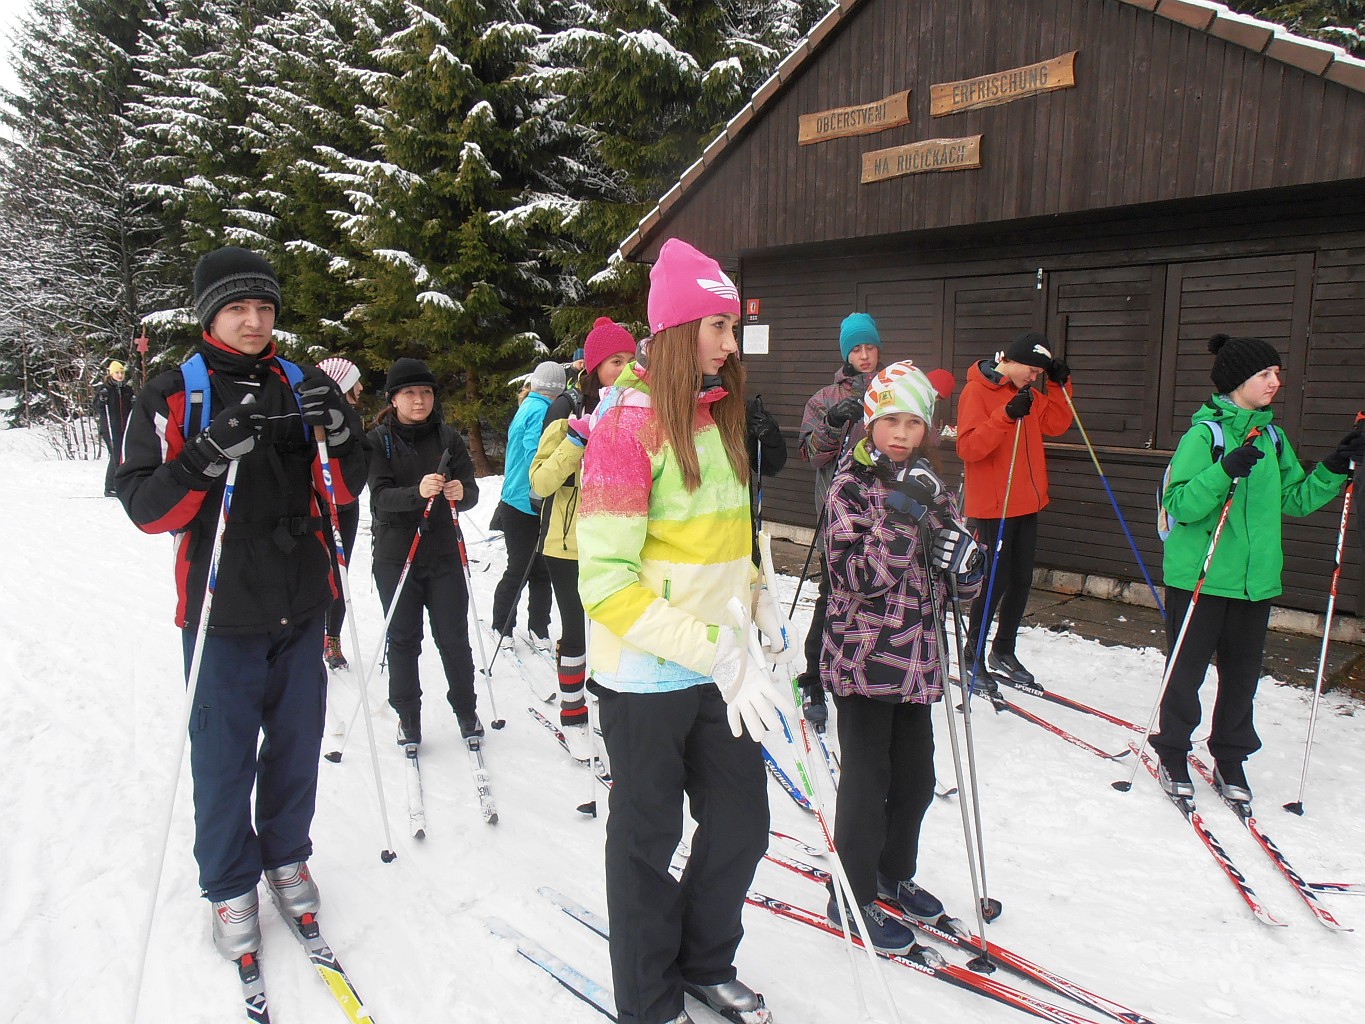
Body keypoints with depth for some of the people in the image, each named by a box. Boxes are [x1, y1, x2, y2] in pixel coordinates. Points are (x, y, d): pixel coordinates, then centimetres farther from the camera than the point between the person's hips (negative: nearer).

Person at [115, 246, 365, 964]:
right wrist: (210, 453, -26)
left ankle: (286, 857, 35)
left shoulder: (297, 386, 6)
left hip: (302, 606, 3)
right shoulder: (174, 394, -3)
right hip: (224, 609, -3)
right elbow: (144, 507, -10)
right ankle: (230, 886, 26)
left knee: (297, 741, 14)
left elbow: (344, 490, 6)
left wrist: (337, 431, -14)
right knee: (224, 753, 6)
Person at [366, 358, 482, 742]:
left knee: (454, 637, 5)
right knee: (403, 638, 7)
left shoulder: (448, 437, 4)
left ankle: (466, 710, 23)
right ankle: (407, 717, 23)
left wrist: (461, 492, -25)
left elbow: (471, 492, -1)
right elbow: (380, 497, -14)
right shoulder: (379, 439, -2)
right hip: (395, 555, -1)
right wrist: (417, 492, -33)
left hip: (444, 552, 1)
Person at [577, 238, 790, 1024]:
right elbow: (607, 582, -22)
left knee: (744, 824, 16)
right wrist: (717, 651, -26)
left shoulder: (719, 414, 8)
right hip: (646, 677, -7)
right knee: (650, 839, 11)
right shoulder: (627, 424, -17)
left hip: (717, 668, 7)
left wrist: (758, 608, 4)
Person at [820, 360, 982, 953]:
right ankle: (853, 898, 23)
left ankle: (894, 873, 40)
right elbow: (863, 578, -21)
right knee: (867, 782, 4)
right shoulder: (851, 487, -12)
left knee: (916, 778, 18)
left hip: (916, 662, 6)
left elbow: (962, 579, 10)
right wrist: (901, 516, -29)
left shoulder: (929, 487, 8)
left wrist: (964, 558, -13)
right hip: (863, 660, -6)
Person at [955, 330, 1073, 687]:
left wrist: (1059, 385, 4)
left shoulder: (1025, 392, 12)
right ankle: (972, 659, 12)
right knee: (995, 582, -4)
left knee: (1022, 580, 13)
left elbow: (1055, 424, 14)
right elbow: (968, 447, -22)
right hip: (991, 506, -8)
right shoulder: (977, 391, -13)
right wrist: (1006, 415, -29)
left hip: (1026, 503, 8)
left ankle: (1003, 651, 28)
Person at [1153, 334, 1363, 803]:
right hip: (1199, 576, -6)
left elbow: (1295, 499, 16)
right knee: (1187, 669, 5)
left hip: (1256, 579, 6)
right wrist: (1225, 471, -31)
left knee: (1243, 674, 13)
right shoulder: (1204, 433, -11)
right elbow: (1178, 505, -18)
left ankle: (1230, 757, 29)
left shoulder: (1272, 437, 10)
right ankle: (1172, 753, 22)